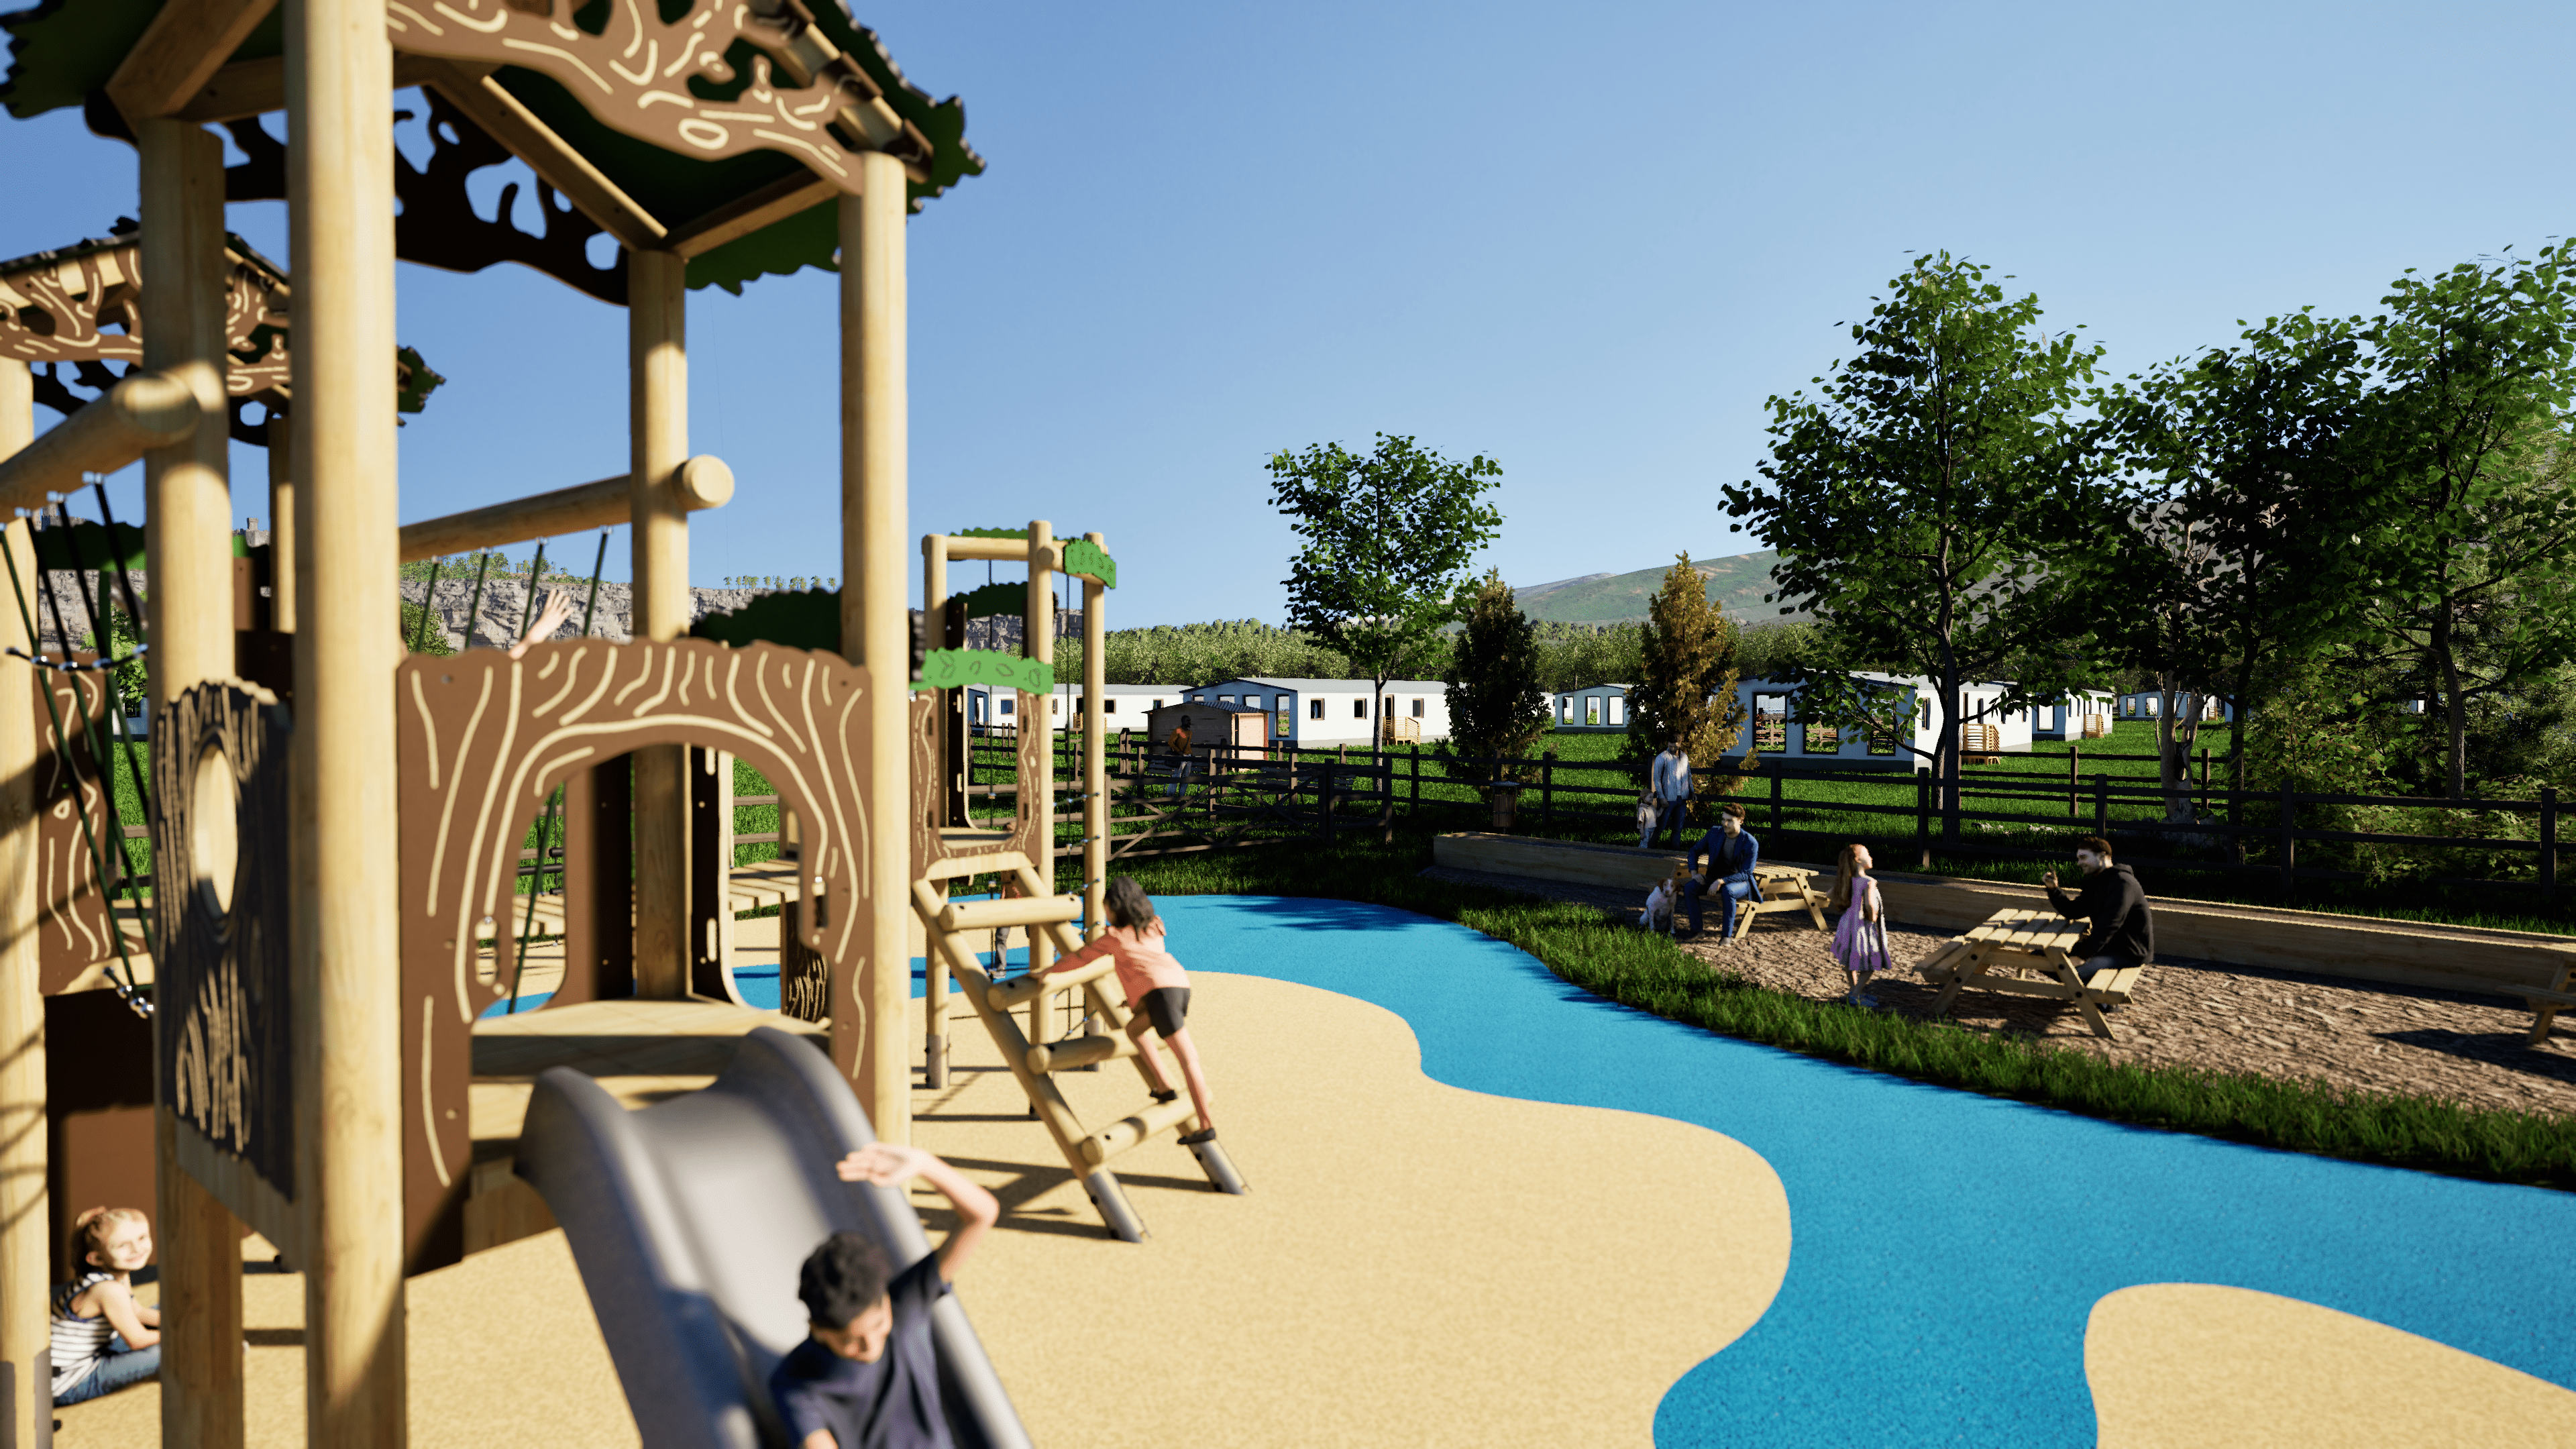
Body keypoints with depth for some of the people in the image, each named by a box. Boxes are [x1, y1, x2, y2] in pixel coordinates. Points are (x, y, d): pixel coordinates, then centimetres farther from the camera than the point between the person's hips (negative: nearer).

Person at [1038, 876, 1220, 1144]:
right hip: (1181, 983, 7)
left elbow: (1080, 957, 14)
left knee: (1187, 1058, -8)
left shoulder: (1115, 936, 8)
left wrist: (1049, 971, 26)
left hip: (1160, 991, -7)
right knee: (1133, 1030, 24)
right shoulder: (1154, 927, 26)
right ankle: (1163, 1087, 17)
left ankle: (1206, 1124, -7)